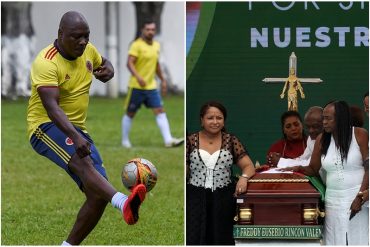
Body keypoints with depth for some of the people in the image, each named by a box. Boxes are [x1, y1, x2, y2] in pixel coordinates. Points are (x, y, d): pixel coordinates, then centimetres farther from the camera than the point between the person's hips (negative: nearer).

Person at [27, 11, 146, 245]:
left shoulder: (88, 51, 3)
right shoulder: (46, 62, -19)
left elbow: (104, 63, 27)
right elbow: (51, 106, -31)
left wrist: (108, 70, 0)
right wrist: (75, 137, -45)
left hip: (77, 128, 8)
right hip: (46, 127, -8)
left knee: (99, 195, -5)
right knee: (83, 162, -37)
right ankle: (124, 203, -62)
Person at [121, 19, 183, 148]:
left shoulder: (156, 45, 11)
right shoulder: (137, 45, -11)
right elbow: (130, 63, -20)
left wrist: (163, 80, 23)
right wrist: (138, 77, -34)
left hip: (151, 86, 6)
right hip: (136, 86, -6)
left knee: (160, 111, -7)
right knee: (130, 114, 6)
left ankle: (168, 140, -14)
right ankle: (125, 140, 19)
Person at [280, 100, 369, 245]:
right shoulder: (322, 140, 8)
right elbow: (313, 169, 17)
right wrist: (299, 169, -5)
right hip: (333, 200, 4)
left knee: (358, 240, -7)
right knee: (335, 241, -1)